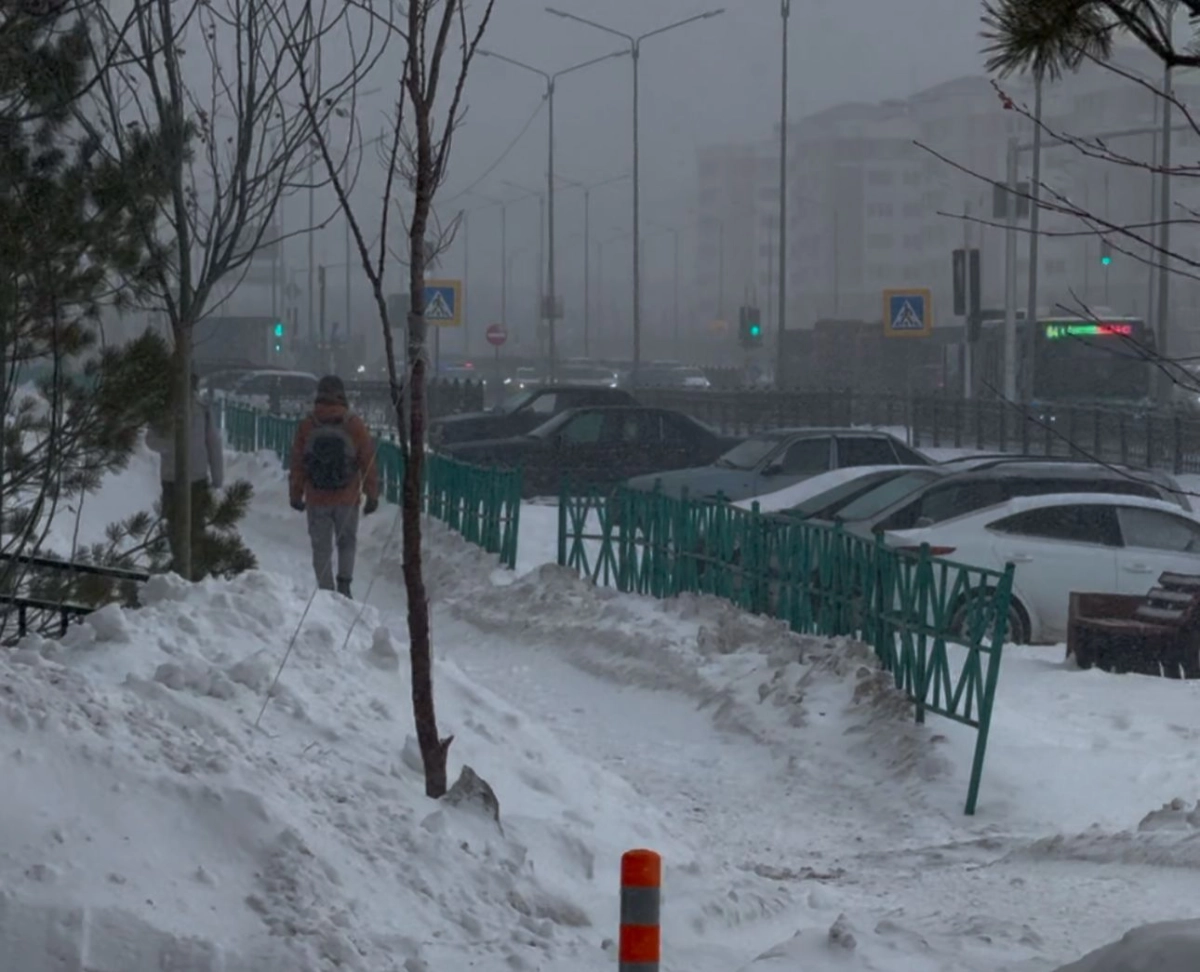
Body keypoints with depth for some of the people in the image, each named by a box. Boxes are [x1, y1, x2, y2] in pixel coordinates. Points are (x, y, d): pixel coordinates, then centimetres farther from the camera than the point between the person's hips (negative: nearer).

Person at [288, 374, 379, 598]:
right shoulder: (354, 425, -7)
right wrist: (372, 495, 8)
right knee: (347, 542, 19)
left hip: (316, 498, 0)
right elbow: (368, 462, -2)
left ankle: (326, 592, 8)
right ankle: (344, 581, 4)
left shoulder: (306, 426, -6)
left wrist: (296, 494, 12)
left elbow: (297, 463, 1)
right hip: (347, 498, 0)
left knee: (322, 548, 9)